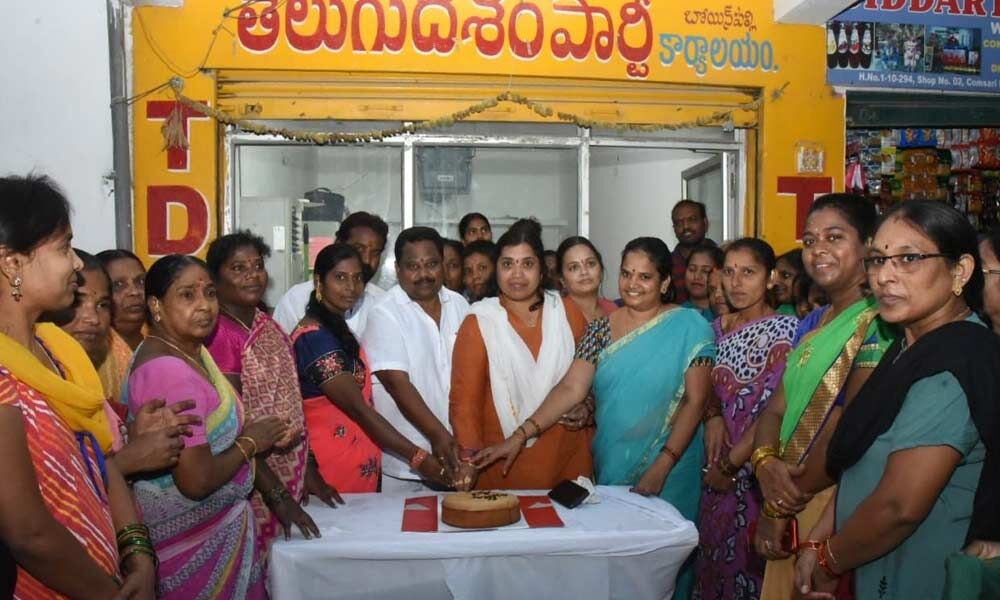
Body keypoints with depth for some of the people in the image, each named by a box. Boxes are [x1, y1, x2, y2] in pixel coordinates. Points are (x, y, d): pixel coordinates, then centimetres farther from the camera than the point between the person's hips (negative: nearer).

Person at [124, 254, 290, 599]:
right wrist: (250, 443, -13)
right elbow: (197, 481, -29)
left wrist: (253, 435, -1)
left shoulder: (191, 350, 5)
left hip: (214, 523, 9)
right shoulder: (170, 371, -26)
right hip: (194, 535, -9)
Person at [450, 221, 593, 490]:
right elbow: (464, 400, -6)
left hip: (568, 456, 3)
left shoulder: (567, 311, 2)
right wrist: (471, 459, -14)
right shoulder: (478, 323, -6)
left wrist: (587, 406, -1)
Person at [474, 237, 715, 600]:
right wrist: (520, 435, -17)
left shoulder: (689, 327, -6)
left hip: (670, 470, -2)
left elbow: (695, 400, -10)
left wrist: (661, 467, -18)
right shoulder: (601, 329, 2)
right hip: (611, 467, 3)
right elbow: (571, 389, -6)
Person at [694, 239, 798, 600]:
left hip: (755, 469, -5)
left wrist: (731, 462, -13)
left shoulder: (786, 330, -11)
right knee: (712, 554, 13)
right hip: (717, 467, 5)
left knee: (743, 559, 5)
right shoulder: (718, 328, 7)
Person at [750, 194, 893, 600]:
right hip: (791, 500, 7)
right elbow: (778, 407, 9)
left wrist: (778, 506, -13)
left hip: (837, 502, -7)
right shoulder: (811, 323, 12)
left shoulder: (878, 322, -14)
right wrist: (765, 462, -13)